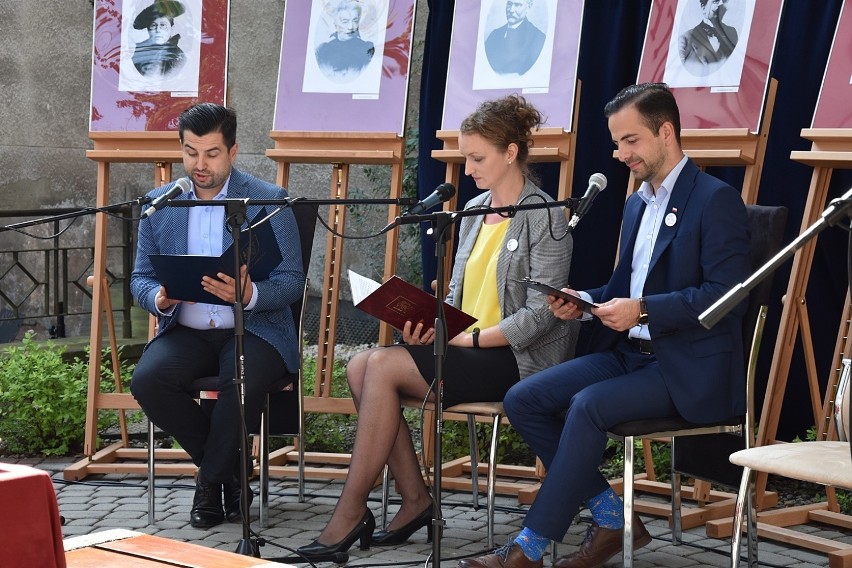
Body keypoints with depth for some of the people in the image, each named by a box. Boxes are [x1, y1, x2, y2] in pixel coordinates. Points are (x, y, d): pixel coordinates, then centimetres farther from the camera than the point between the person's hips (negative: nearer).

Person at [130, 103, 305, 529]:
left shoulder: (270, 201, -1)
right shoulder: (159, 203, 9)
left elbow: (292, 282, -6)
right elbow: (140, 278, 10)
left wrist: (248, 294, -28)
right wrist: (160, 298, -16)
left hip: (254, 329, -3)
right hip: (186, 332, 3)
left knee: (243, 381, -36)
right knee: (147, 380, -27)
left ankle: (212, 479, -8)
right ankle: (229, 467, -5)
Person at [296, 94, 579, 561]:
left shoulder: (544, 218, -9)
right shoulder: (474, 211, 15)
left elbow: (541, 315, -15)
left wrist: (470, 338, -18)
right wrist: (432, 321, -3)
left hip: (515, 358, -8)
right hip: (468, 348, 8)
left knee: (382, 366, -23)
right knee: (360, 367, -13)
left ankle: (350, 514, -16)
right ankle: (416, 501, -7)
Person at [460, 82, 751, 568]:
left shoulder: (716, 200, -9)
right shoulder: (637, 204, 18)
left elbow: (727, 293, -18)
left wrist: (642, 311, -24)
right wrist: (584, 303, 3)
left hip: (690, 369, -9)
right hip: (628, 353, 9)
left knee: (589, 406, -30)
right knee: (523, 400, -8)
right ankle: (614, 518, -1)